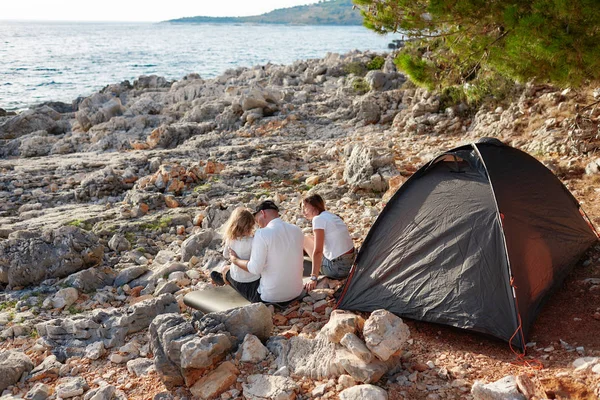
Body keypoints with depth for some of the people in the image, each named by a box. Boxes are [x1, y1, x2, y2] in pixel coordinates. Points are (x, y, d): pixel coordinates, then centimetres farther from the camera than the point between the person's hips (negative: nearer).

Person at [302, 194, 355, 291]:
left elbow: (317, 251, -21)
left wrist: (313, 279, -22)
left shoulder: (318, 219, -14)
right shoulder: (332, 216, 13)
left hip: (337, 270, -9)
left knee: (305, 239, 6)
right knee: (311, 238, 24)